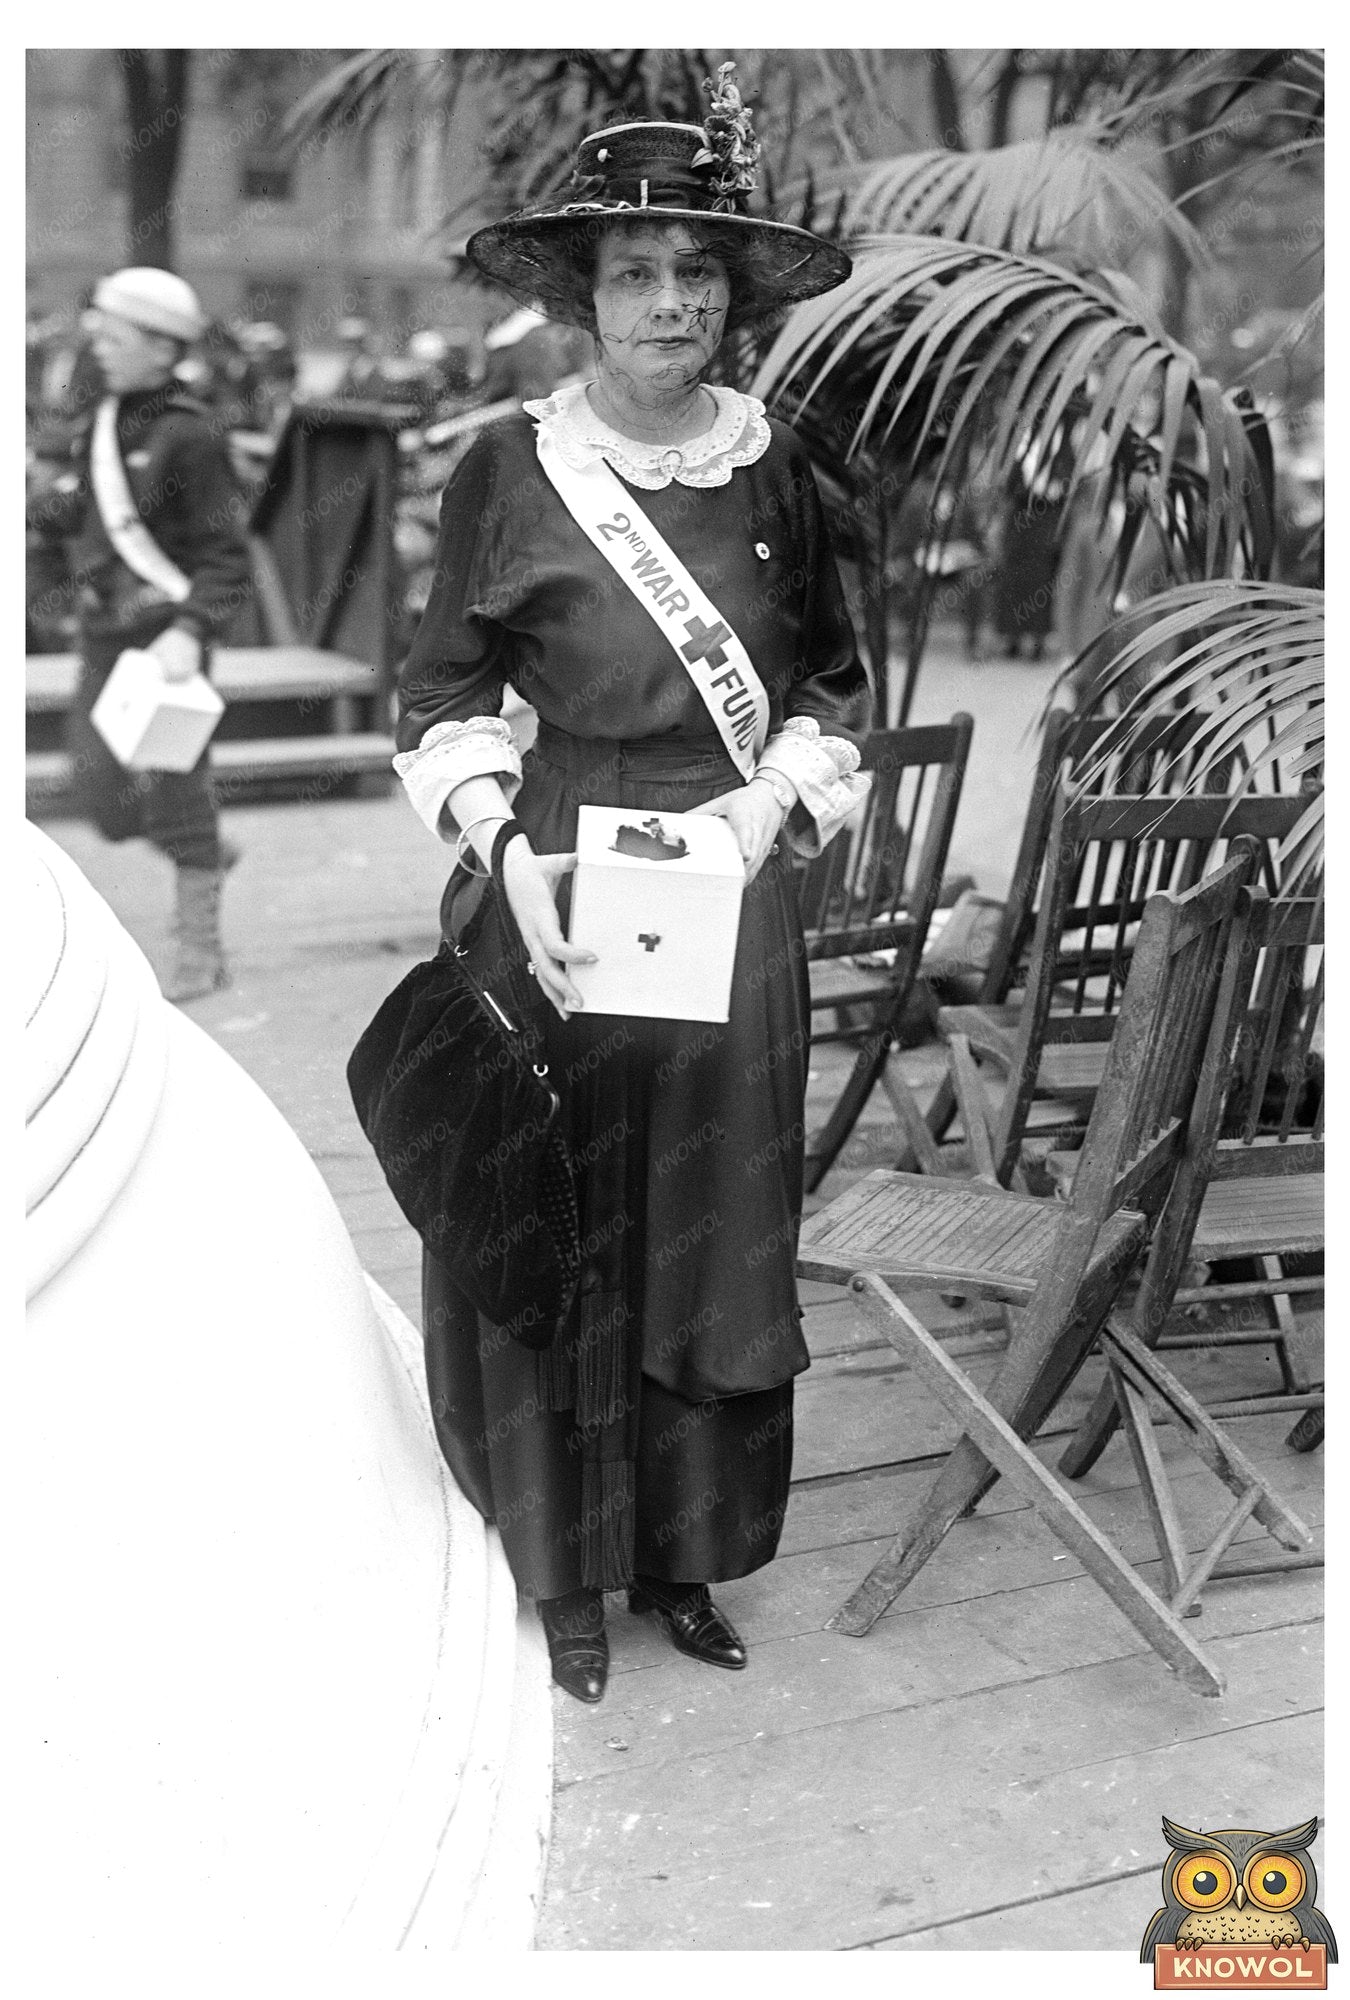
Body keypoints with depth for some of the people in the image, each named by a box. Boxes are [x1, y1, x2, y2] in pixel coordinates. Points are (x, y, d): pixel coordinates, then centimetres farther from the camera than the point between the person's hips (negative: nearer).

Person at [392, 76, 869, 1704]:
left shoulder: (774, 468, 3)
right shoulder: (509, 466, -4)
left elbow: (836, 684, 13)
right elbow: (440, 699, -1)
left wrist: (775, 793, -5)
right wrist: (508, 854, -16)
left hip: (735, 898, 3)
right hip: (556, 896, -2)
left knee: (715, 1232, 12)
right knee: (554, 1244, 5)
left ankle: (688, 1552, 31)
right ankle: (568, 1571, 24)